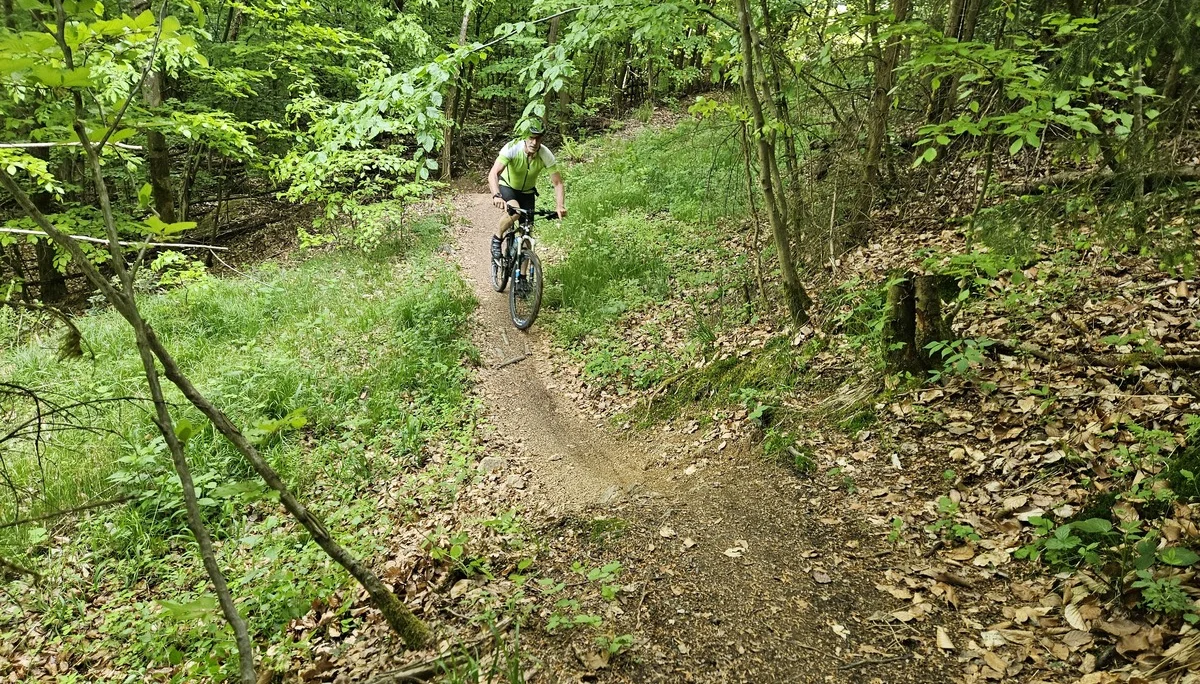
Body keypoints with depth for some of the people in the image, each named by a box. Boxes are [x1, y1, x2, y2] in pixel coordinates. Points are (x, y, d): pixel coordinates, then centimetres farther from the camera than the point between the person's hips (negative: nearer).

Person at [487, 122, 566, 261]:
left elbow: (557, 183, -23)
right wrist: (496, 196, -58)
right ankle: (497, 238, -8)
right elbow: (493, 173, -40)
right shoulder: (512, 149, -31)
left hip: (527, 192, 3)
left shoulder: (546, 155, -24)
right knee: (514, 210, -35)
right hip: (507, 187, -3)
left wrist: (561, 206, -40)